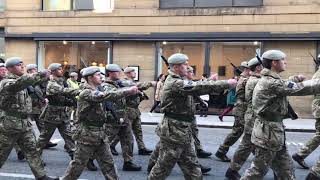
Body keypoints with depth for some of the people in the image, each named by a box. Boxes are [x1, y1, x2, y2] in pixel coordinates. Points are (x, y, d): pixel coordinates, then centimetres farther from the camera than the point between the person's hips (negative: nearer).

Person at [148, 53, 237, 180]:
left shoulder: (177, 81, 13)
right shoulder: (175, 83, -20)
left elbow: (195, 87, 14)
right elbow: (198, 87, -28)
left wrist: (210, 81, -2)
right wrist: (226, 83, -23)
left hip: (181, 131, 10)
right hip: (173, 131, -10)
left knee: (192, 166, 13)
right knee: (163, 167, 3)